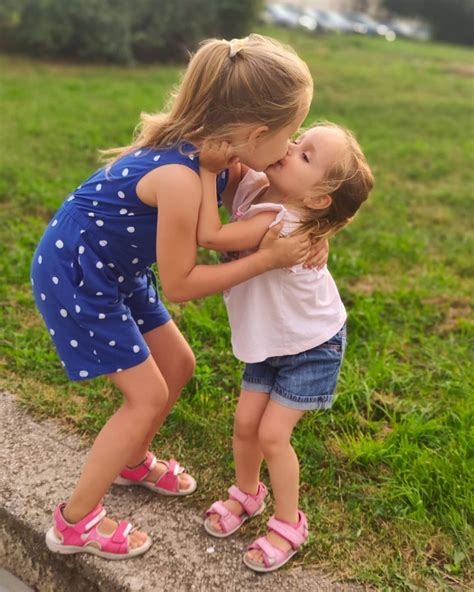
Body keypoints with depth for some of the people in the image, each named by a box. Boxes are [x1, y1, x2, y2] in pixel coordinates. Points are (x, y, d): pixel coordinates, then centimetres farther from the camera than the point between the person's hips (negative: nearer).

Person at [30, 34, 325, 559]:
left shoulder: (207, 147, -10)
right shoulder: (179, 177, -35)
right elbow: (180, 284, -25)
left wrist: (303, 234, -12)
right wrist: (267, 259, -22)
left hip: (114, 268, 9)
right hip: (72, 276, -8)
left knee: (177, 364, 16)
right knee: (147, 394, -1)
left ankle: (133, 462, 42)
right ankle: (75, 522, 16)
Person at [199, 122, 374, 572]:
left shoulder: (283, 225, -37)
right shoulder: (254, 183, -14)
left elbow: (210, 237, -43)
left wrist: (208, 169, -37)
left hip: (312, 345, -7)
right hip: (270, 340, 7)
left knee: (272, 434, -4)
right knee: (245, 423, 8)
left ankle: (289, 525, 20)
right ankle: (246, 494, 37)